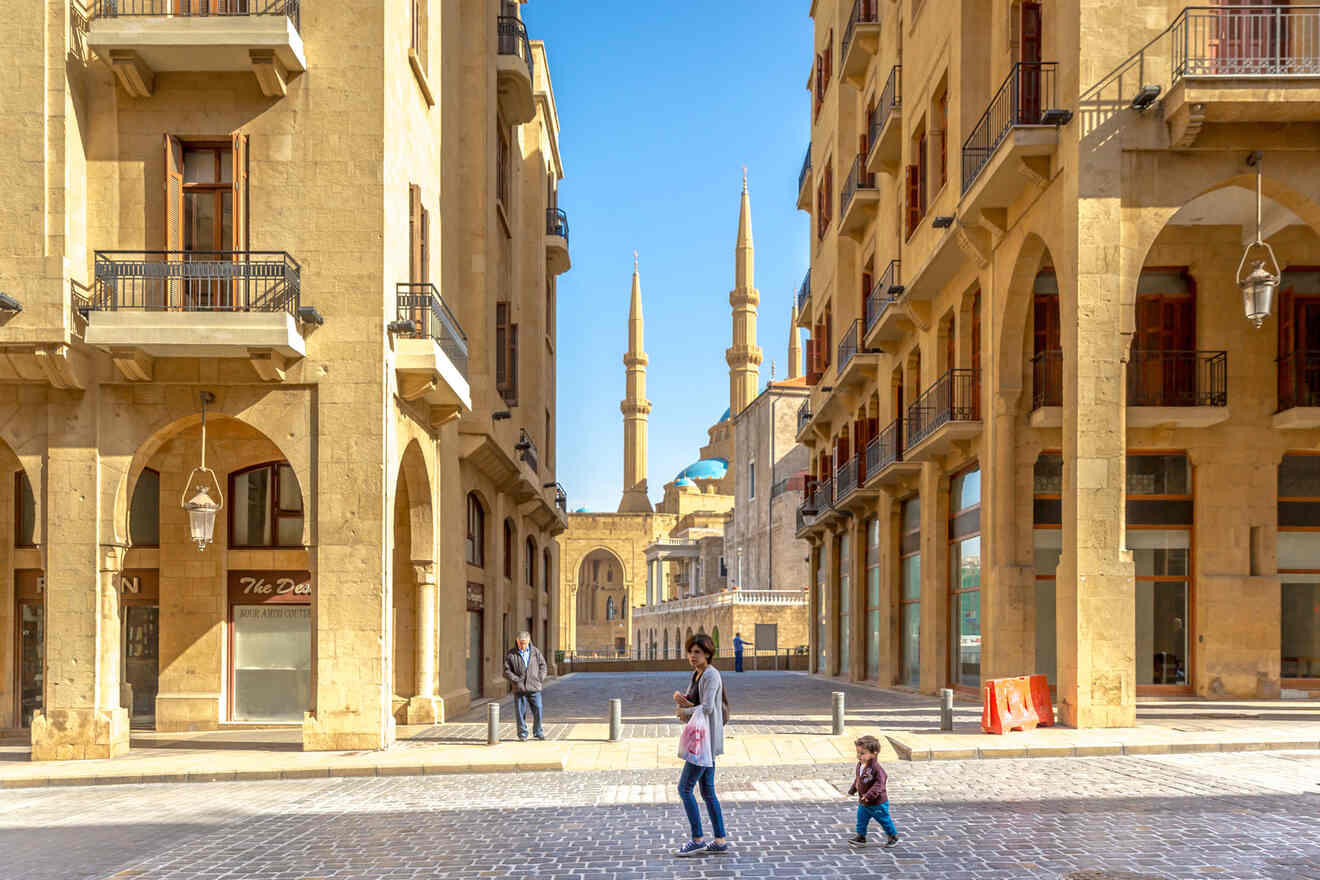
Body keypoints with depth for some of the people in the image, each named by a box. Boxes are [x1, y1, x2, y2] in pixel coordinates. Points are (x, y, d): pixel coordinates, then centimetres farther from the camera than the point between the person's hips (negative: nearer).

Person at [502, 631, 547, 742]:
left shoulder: (536, 652, 7)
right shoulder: (511, 654, 1)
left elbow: (542, 665, 15)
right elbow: (506, 671, 0)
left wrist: (540, 679, 2)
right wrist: (516, 680, -10)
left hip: (534, 687, 1)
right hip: (519, 688, -1)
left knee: (538, 710, 0)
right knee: (520, 712, 1)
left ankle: (538, 732, 17)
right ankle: (522, 734, 11)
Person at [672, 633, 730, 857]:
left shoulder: (711, 675, -14)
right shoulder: (696, 675, 15)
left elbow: (707, 708, -25)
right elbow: (687, 704, 15)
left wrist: (684, 711, -10)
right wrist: (681, 701, -8)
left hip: (706, 741, -10)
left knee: (684, 788, -7)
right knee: (708, 791, 11)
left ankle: (698, 839, -2)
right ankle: (720, 841, 14)